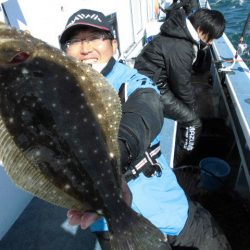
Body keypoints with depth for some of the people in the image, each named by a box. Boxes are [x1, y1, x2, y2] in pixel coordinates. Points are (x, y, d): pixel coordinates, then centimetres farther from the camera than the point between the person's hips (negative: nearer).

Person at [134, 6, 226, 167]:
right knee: (193, 122, -7)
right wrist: (193, 106, 3)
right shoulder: (181, 49, -26)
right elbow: (182, 86, -15)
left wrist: (192, 102, 14)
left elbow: (183, 78, 11)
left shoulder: (182, 30, 5)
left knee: (193, 101, 22)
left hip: (158, 80, 10)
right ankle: (179, 164, 13)